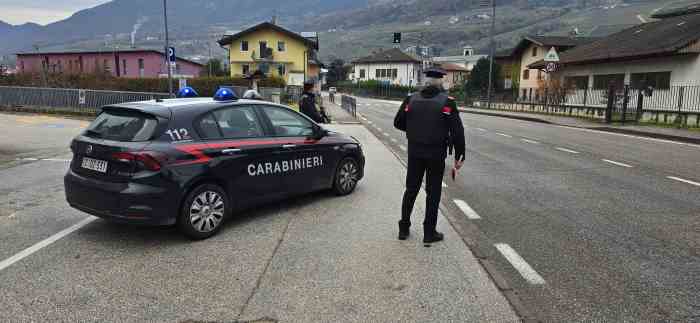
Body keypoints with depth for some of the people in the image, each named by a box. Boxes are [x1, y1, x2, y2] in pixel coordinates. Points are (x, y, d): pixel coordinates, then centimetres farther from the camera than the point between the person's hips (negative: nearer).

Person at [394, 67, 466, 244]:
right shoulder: (447, 102, -8)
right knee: (433, 193, 8)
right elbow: (457, 131, -11)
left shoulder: (411, 99, 1)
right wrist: (459, 156, -4)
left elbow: (398, 123, 6)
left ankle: (403, 229, 22)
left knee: (411, 189, 15)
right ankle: (429, 233, 14)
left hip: (415, 153, 3)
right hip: (436, 155, -3)